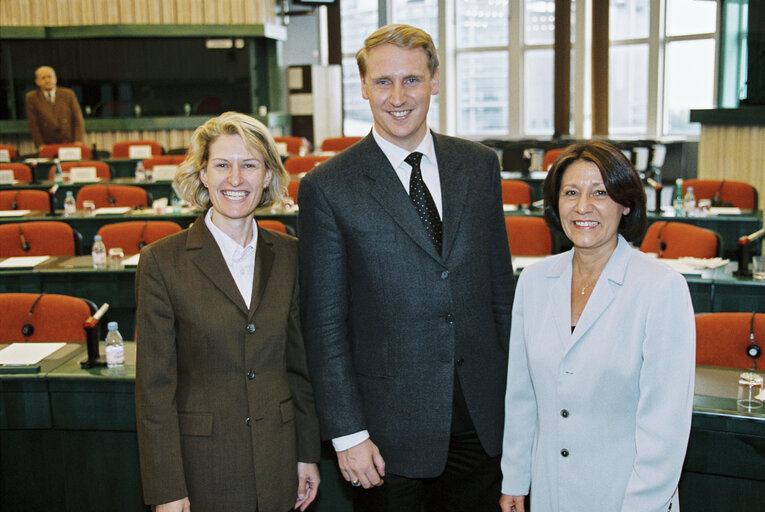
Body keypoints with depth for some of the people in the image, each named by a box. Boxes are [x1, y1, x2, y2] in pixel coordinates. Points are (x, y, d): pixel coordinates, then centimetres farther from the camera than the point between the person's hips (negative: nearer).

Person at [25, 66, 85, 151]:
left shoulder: (68, 94, 5)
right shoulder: (32, 97, 3)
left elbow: (78, 119, 4)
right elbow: (33, 124, 0)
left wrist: (78, 141, -7)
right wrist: (40, 145, -8)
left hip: (71, 144, 1)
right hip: (49, 147, -1)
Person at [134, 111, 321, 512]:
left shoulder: (288, 256, 2)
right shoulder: (162, 261, -9)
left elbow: (300, 362, 8)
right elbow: (154, 384, -8)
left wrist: (307, 454, 8)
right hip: (201, 462, -3)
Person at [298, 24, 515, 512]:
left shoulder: (481, 165, 3)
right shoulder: (327, 188, -9)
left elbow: (501, 284, 9)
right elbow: (325, 324, -8)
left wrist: (515, 390, 7)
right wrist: (347, 432, -9)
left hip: (482, 417, 4)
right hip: (389, 428, -3)